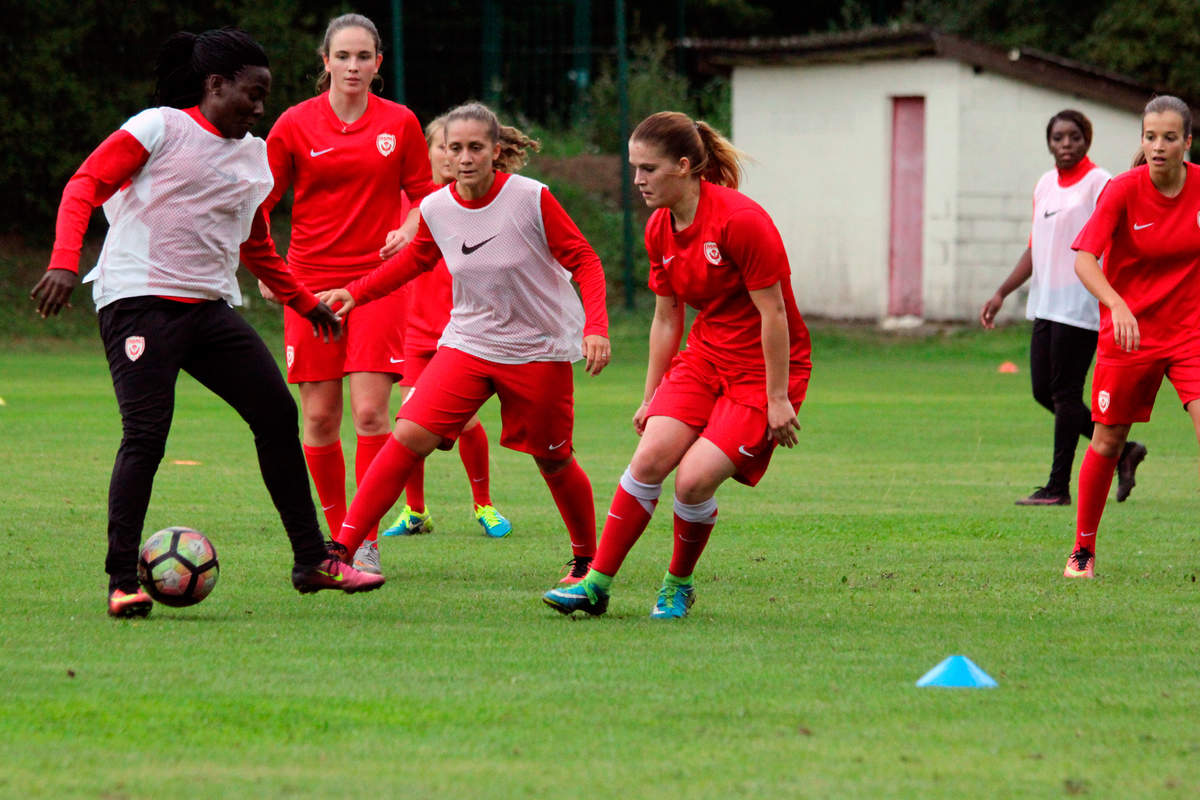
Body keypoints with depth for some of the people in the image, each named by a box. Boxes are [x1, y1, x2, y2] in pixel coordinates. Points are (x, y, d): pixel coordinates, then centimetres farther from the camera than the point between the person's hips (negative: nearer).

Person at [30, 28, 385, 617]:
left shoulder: (255, 158, 17)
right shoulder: (160, 129, -3)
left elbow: (255, 247, 30)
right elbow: (84, 186, -6)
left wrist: (305, 303, 34)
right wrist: (64, 262, -19)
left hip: (210, 305, 7)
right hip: (138, 298, -7)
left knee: (277, 415, 0)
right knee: (146, 435, -15)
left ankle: (312, 562, 10)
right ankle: (122, 583, -8)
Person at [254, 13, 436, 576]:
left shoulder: (399, 123, 3)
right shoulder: (295, 125, 0)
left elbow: (425, 195, 12)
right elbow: (261, 202, 6)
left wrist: (409, 230, -8)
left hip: (377, 280, 0)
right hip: (311, 278, 1)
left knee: (370, 412, -12)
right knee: (319, 419, 1)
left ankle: (367, 543, -5)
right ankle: (337, 535, 17)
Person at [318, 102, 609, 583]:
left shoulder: (532, 199, -17)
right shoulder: (435, 209, -5)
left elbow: (584, 261, -9)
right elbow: (416, 260, 16)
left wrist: (595, 327, -22)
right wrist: (357, 293, 8)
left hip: (539, 351, -2)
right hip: (468, 342, 2)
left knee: (553, 462, 8)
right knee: (409, 435, -14)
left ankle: (586, 557, 33)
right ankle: (343, 548, -14)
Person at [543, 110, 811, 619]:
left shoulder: (740, 219, -22)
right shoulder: (660, 229, 2)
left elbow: (773, 314, -19)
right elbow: (666, 319, 12)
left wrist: (778, 398, -17)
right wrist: (651, 397, 14)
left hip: (765, 367, -6)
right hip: (705, 355, 6)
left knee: (694, 479, -17)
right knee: (650, 457, -13)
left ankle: (678, 586, 8)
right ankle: (597, 583, -7)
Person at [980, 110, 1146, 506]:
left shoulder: (1099, 183, -7)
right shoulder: (1044, 185, 15)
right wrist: (1001, 294, 20)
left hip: (1080, 305, -8)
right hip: (1045, 304, 8)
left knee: (1065, 393, -5)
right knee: (1044, 391, 8)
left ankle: (1058, 488, 2)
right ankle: (1121, 451, 20)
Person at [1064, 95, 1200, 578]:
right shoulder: (1122, 191, -15)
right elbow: (1084, 259, -24)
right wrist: (1118, 306, -40)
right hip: (1129, 332, -1)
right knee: (1108, 442, 7)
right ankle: (1083, 548, 24)